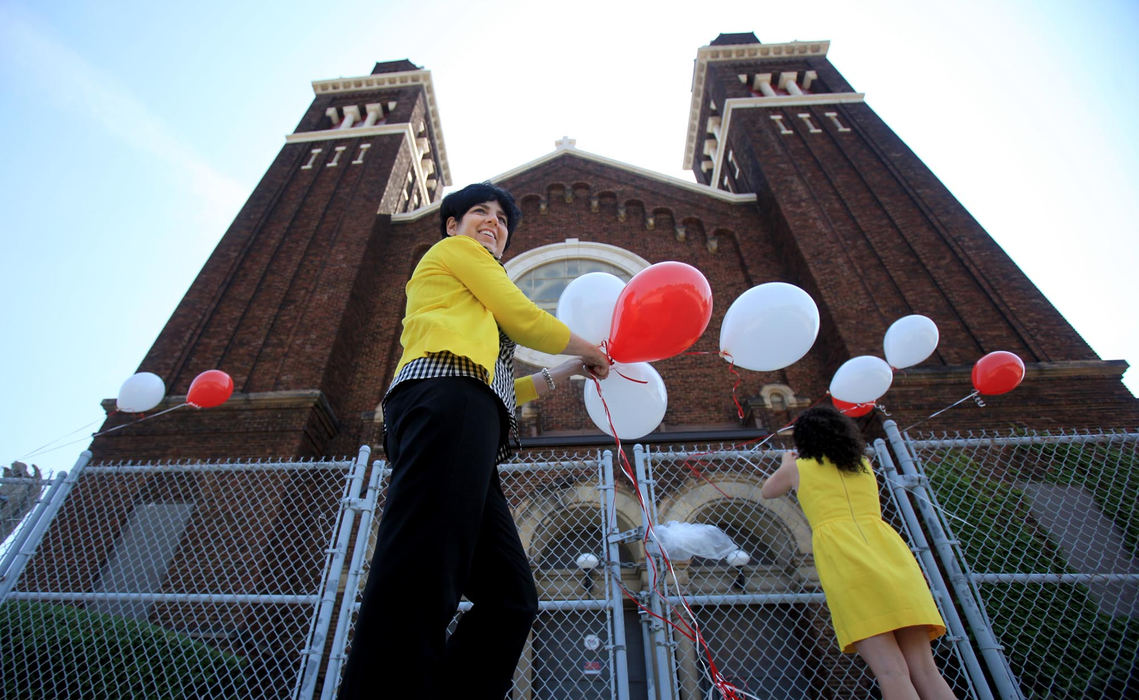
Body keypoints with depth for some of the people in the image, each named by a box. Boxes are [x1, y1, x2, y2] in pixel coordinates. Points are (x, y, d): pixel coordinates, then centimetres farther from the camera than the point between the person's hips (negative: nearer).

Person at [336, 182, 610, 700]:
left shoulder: (475, 317, 41)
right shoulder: (452, 249, 19)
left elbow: (500, 390, 29)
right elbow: (525, 319, 10)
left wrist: (568, 373, 34)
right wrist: (590, 351, 25)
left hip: (467, 423, 10)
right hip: (447, 402, -10)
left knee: (510, 598, 2)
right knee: (420, 585, -22)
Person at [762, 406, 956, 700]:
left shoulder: (797, 467, 16)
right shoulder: (863, 464, 26)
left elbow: (768, 491, 37)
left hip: (843, 554, -4)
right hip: (889, 549, 4)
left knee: (891, 672, -10)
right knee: (923, 670, 1)